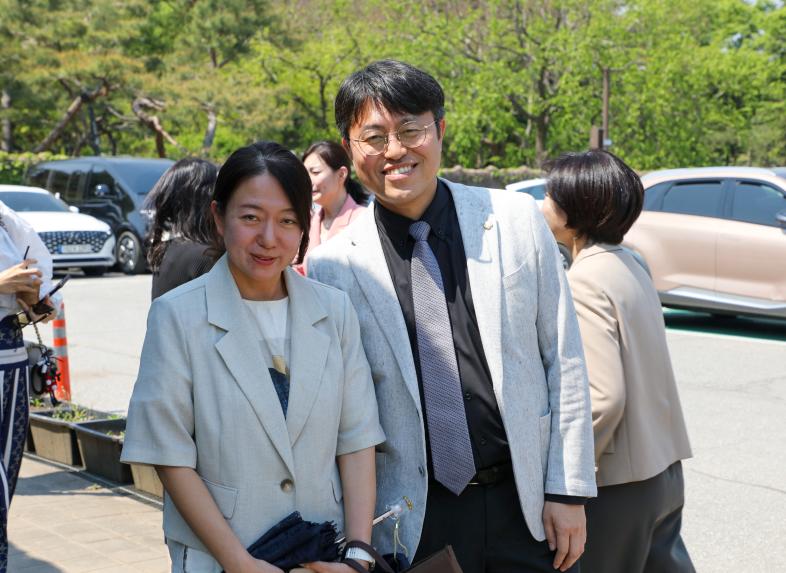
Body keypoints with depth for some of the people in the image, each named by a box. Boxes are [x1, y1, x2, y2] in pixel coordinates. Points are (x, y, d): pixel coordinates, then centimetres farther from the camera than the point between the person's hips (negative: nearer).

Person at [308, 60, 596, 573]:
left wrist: (569, 490, -2)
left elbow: (564, 361, 1)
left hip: (527, 507, 1)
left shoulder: (517, 219, -2)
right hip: (412, 523, -1)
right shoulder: (333, 267, -5)